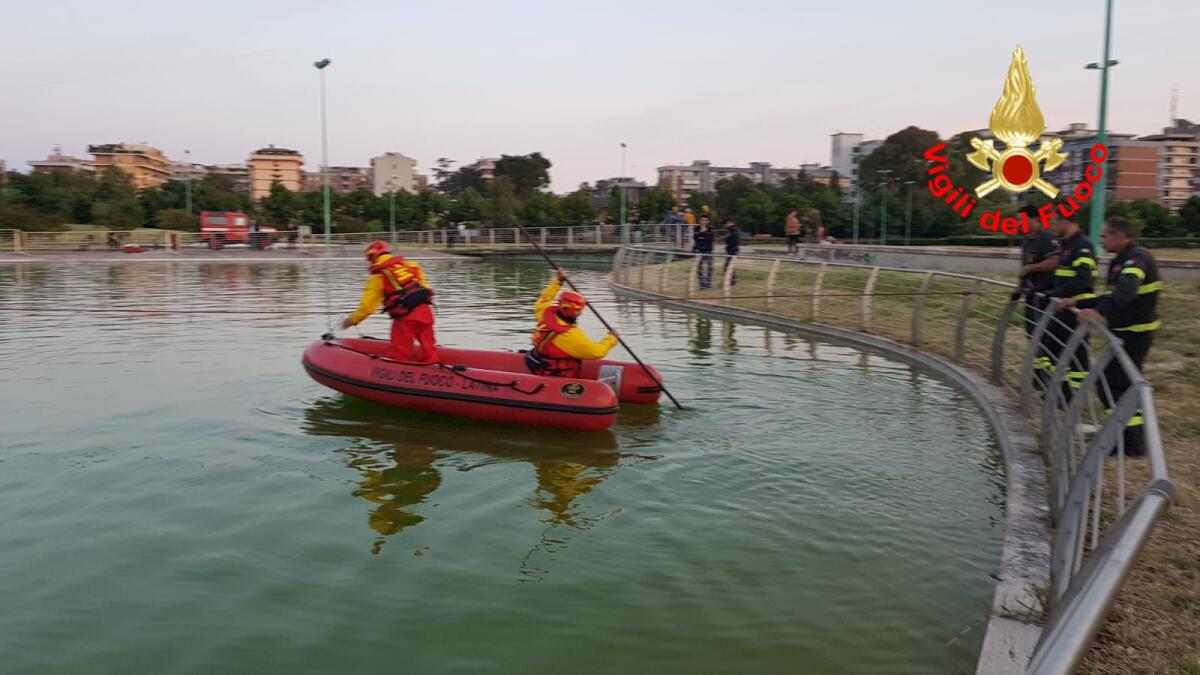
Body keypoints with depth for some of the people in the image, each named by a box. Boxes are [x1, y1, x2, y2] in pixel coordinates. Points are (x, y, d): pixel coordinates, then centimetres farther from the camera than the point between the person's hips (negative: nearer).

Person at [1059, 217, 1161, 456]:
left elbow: (1125, 292, -38)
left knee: (1111, 383, -8)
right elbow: (1113, 296, 21)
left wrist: (1099, 311, -53)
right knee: (1124, 384, 17)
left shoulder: (1137, 258, -18)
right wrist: (1078, 303, 17)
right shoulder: (1123, 260, 14)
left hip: (1134, 334, -10)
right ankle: (1133, 436, 27)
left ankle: (1132, 441, -3)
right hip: (1128, 331, 10)